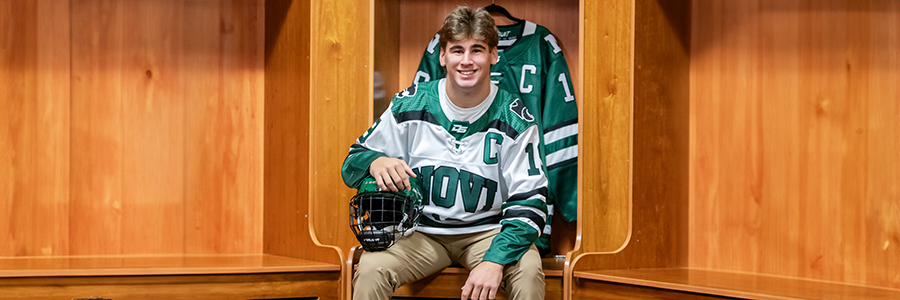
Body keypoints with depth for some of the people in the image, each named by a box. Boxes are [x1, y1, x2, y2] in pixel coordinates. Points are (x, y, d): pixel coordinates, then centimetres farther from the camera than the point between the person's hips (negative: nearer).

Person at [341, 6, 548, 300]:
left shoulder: (515, 119, -6)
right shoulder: (409, 105, -4)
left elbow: (529, 201, -10)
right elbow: (352, 163, 4)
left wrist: (495, 261, -26)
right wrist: (376, 163, -23)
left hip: (487, 230, -1)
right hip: (419, 230, 1)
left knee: (527, 271, -30)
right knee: (370, 269, -27)